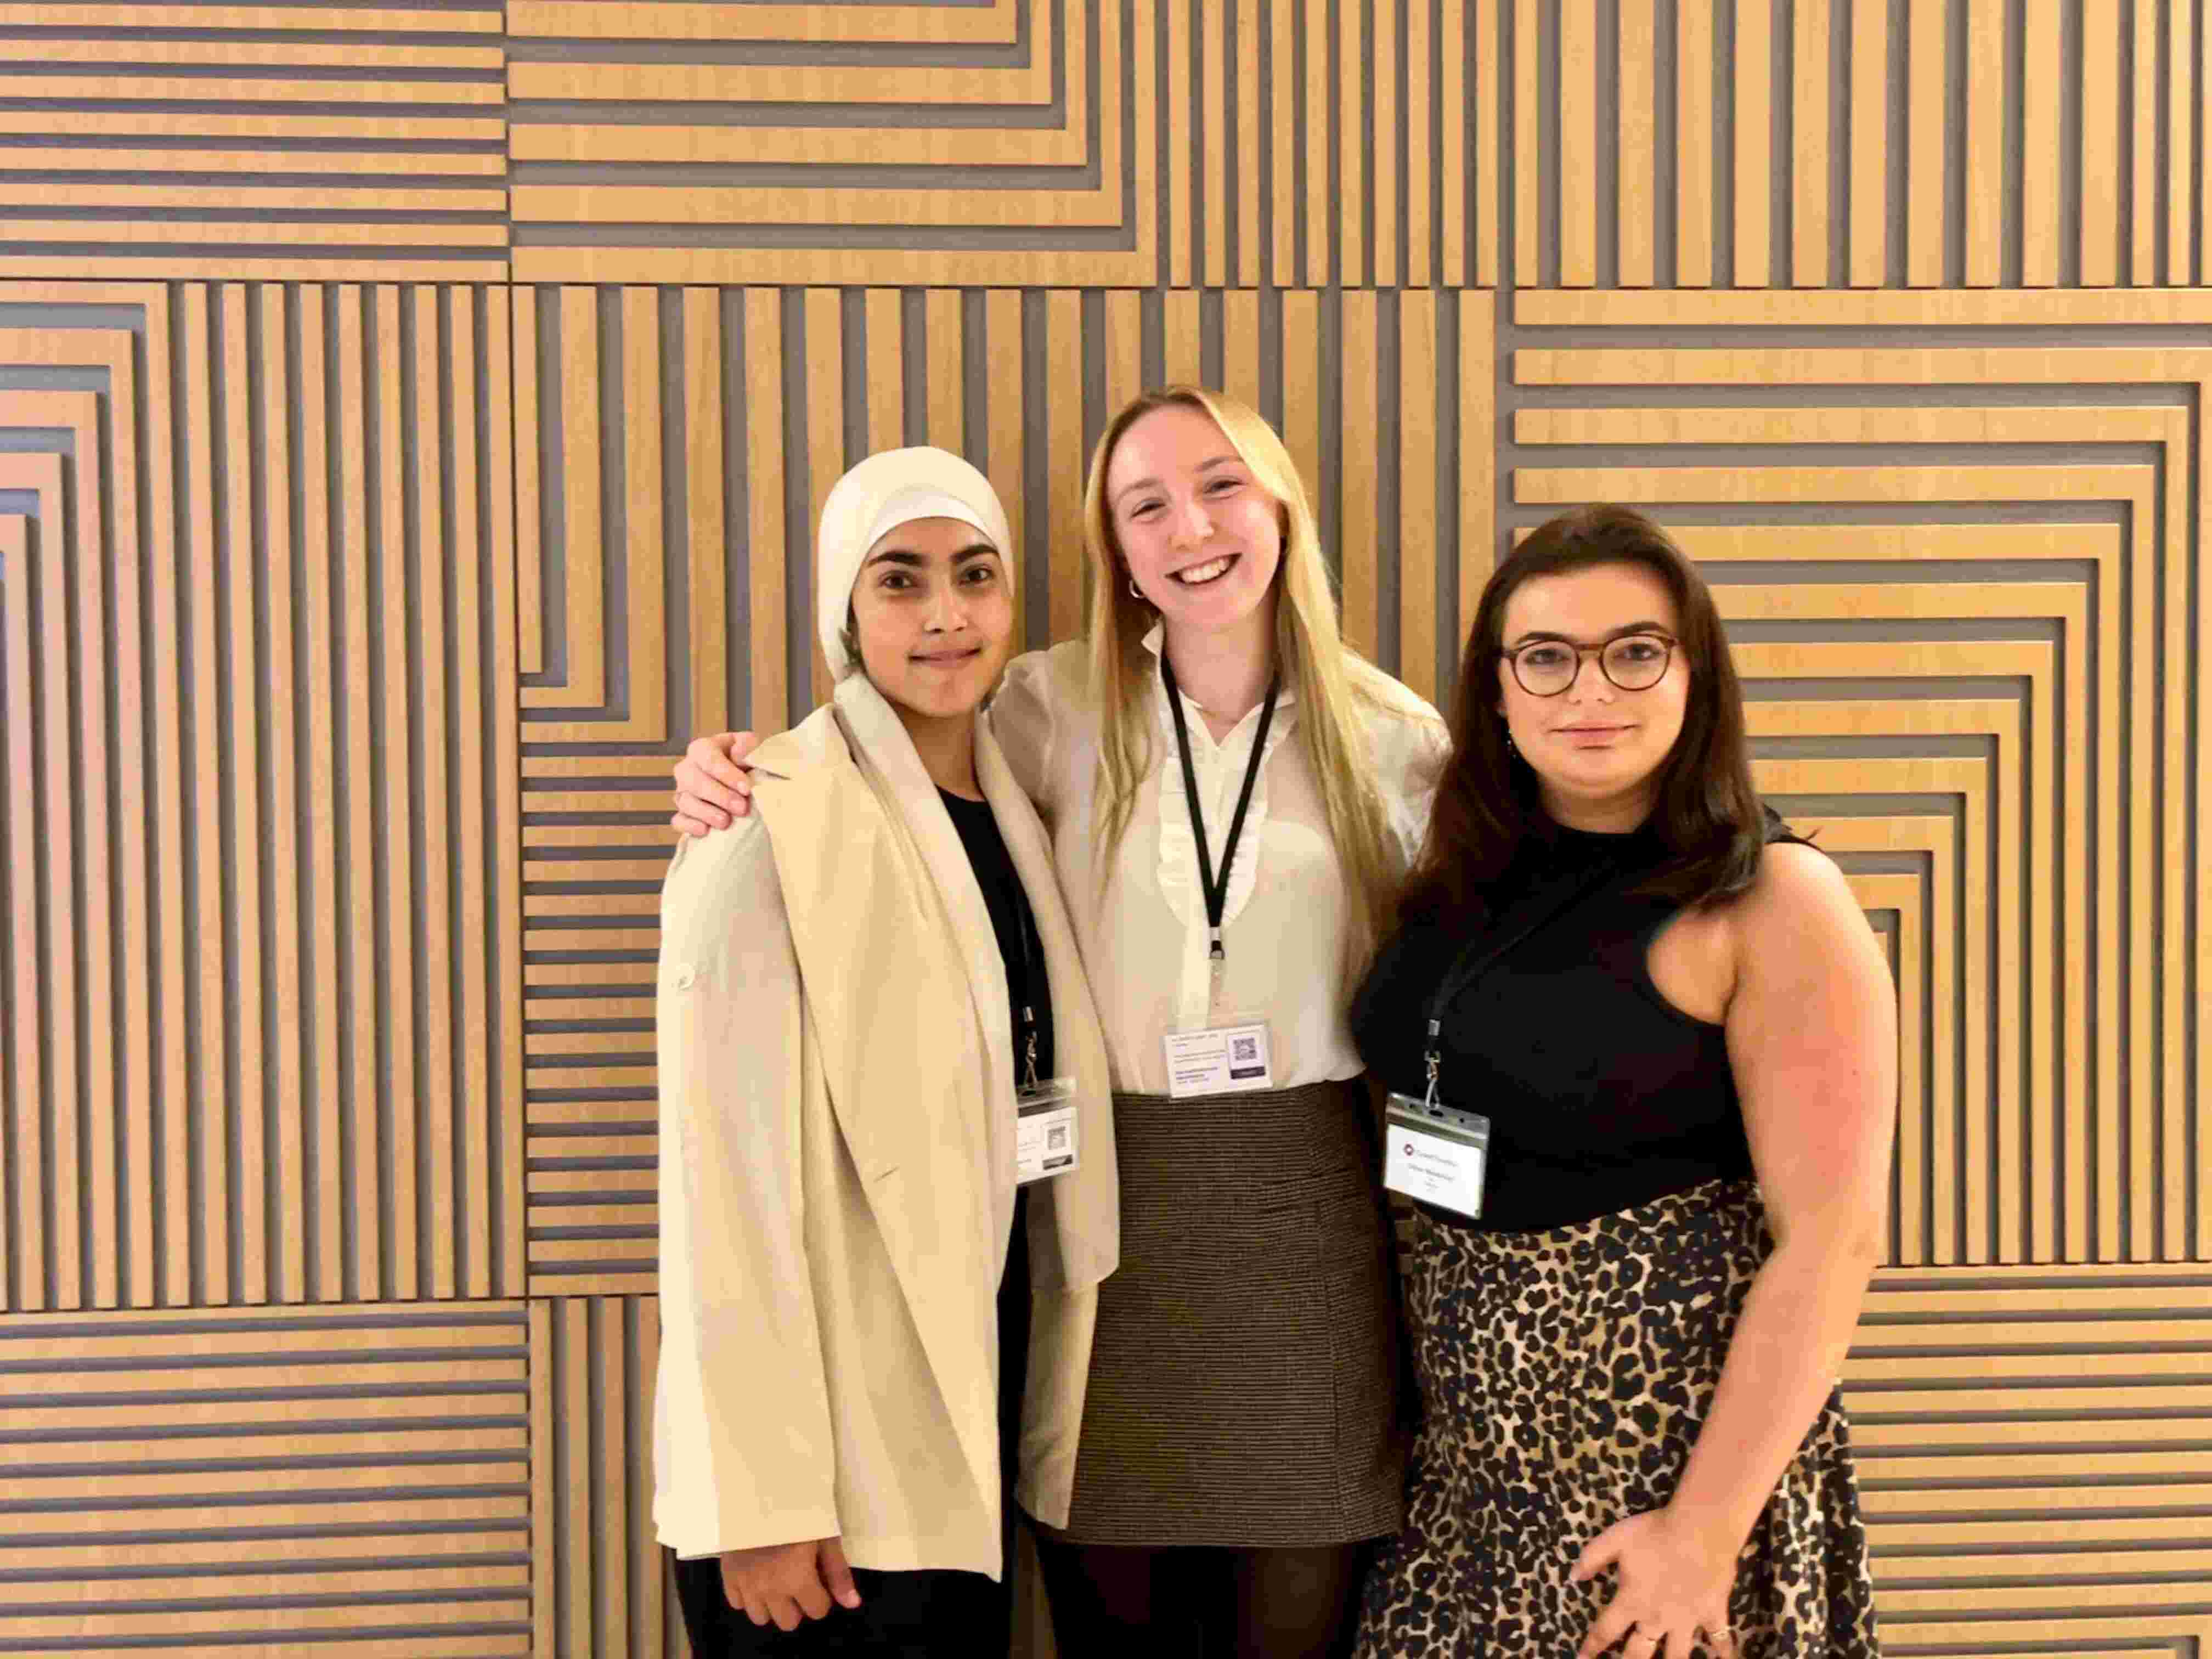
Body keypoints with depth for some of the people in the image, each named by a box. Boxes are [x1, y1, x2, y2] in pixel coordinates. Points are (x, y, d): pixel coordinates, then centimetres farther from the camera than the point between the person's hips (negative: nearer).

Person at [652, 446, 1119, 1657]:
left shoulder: (1015, 816, 8)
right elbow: (727, 1177, -17)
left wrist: (1042, 1416, 8)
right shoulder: (769, 829, -13)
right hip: (833, 1469, -6)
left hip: (977, 1421, 7)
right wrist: (767, 1502, -19)